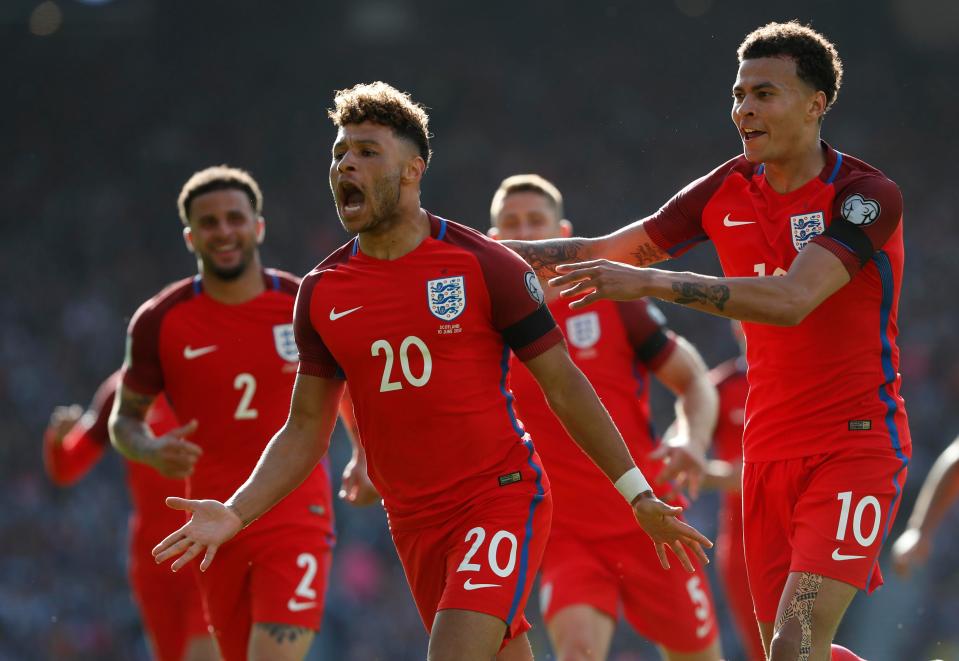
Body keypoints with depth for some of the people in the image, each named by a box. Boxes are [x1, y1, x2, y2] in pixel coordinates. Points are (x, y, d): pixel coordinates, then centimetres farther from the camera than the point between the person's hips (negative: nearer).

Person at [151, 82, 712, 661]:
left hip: (501, 499, -5)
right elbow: (307, 429, 10)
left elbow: (564, 386, -2)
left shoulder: (484, 265, -7)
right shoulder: (321, 293, 5)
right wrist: (235, 514, -4)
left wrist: (640, 496, -3)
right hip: (413, 521, 5)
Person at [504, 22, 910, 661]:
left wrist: (653, 282, -33)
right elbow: (604, 252, 14)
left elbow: (792, 300, -28)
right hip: (770, 451, 7)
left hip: (856, 445, -7)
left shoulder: (866, 195, -14)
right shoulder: (728, 189, 6)